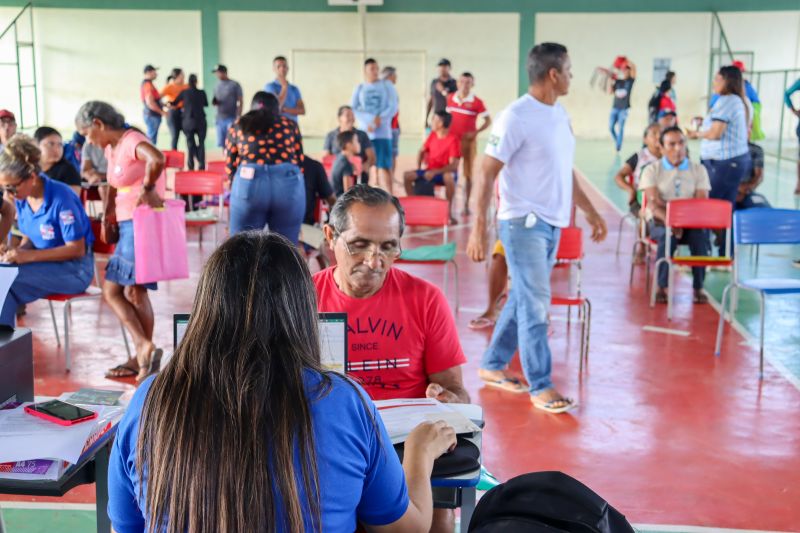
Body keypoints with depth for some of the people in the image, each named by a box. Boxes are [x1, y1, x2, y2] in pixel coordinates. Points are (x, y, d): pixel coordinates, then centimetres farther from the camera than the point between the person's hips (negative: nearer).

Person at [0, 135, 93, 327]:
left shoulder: (61, 198, -20)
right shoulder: (22, 199, 0)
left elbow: (77, 249, -18)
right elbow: (29, 239, 13)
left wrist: (29, 256, -24)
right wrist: (17, 252, -11)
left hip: (74, 269, -6)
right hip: (45, 265, 6)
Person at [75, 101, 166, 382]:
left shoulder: (131, 142, -16)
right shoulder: (111, 147, 14)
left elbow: (157, 159, -39)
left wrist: (146, 188, -24)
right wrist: (108, 215, 16)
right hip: (127, 225, 10)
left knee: (135, 291, -3)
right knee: (111, 290, 10)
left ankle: (144, 352, 10)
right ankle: (143, 349, 12)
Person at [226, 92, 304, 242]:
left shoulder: (238, 126, 19)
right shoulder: (290, 125, 19)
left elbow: (230, 166, 16)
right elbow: (300, 161, 17)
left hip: (249, 184, 0)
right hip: (289, 185, 0)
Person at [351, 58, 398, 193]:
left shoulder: (387, 86, 8)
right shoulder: (359, 88, 10)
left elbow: (393, 107, 0)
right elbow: (353, 109, 2)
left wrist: (380, 118, -15)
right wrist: (367, 123, -12)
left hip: (383, 132, -2)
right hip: (364, 132, 2)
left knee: (384, 165, -9)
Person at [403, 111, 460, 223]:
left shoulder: (453, 140, -16)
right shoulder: (432, 135, 4)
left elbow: (453, 165, -22)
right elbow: (421, 151, 17)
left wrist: (435, 172, -29)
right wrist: (419, 167, 0)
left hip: (445, 172, -6)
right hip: (430, 171, 6)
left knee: (449, 177, -41)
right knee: (407, 176, -14)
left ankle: (449, 212, -27)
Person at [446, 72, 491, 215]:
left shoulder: (477, 102, -9)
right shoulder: (450, 98, 2)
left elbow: (488, 120, -6)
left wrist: (476, 132, -16)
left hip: (468, 141, -3)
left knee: (467, 174, 5)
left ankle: (466, 205, 12)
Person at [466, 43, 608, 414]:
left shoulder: (559, 114, 11)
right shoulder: (516, 117, -14)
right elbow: (486, 174, -15)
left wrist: (590, 212, 22)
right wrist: (478, 229, -20)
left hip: (551, 224, 8)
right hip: (523, 223, -8)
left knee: (523, 299, 14)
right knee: (536, 304, -4)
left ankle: (493, 366, 27)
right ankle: (540, 387, 5)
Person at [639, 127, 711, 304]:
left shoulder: (698, 169, 10)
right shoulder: (652, 170, 4)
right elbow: (653, 204, -9)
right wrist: (669, 220, -29)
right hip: (660, 219, -2)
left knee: (700, 235, -33)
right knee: (667, 235, -36)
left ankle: (698, 287, -22)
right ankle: (662, 286, -25)